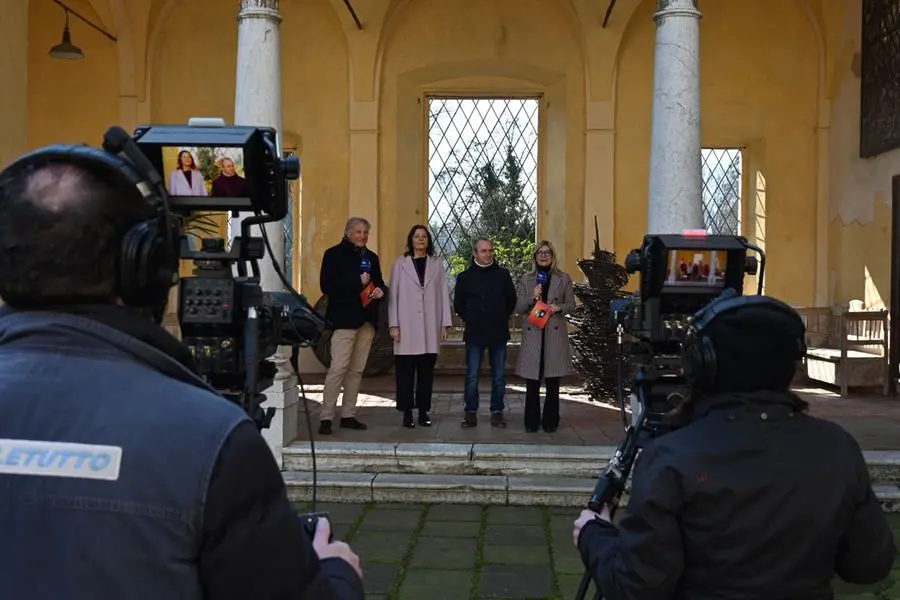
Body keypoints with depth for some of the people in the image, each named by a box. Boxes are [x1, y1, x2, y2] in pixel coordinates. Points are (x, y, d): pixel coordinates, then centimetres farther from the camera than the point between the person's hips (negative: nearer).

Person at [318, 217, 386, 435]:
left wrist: (381, 290, 2)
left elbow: (379, 283, 26)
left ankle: (348, 415, 14)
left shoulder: (371, 257, 18)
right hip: (344, 319, -6)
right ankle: (326, 417, -9)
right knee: (338, 368, -12)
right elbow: (326, 286, -10)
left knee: (357, 370, 7)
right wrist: (358, 282, -16)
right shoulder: (334, 254, -1)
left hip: (367, 320, 6)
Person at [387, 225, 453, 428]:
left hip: (430, 328, 2)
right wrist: (393, 325, -4)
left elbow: (444, 295, 8)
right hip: (407, 327, -2)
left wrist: (445, 324, 2)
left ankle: (423, 412, 11)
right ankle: (407, 413, 5)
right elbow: (393, 295, 3)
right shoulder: (400, 263, 5)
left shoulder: (436, 265, 11)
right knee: (405, 371, -1)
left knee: (426, 371, 4)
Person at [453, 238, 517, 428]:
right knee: (472, 377, 1)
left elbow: (511, 300, 15)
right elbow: (458, 305, 11)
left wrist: (502, 319, 11)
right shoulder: (465, 277, 2)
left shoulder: (503, 274, 5)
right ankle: (471, 412, 10)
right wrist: (471, 320, 10)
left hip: (498, 333, 1)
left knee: (499, 376, 5)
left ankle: (497, 412, 14)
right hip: (474, 334, -1)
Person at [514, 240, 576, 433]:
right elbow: (519, 308, 6)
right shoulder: (526, 280, 9)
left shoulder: (564, 279, 7)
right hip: (532, 335, 0)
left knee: (553, 383, 3)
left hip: (555, 335, 0)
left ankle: (550, 421, 13)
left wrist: (559, 308, -10)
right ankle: (531, 422, 11)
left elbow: (571, 305, 10)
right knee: (532, 383, 1)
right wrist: (532, 298, -11)